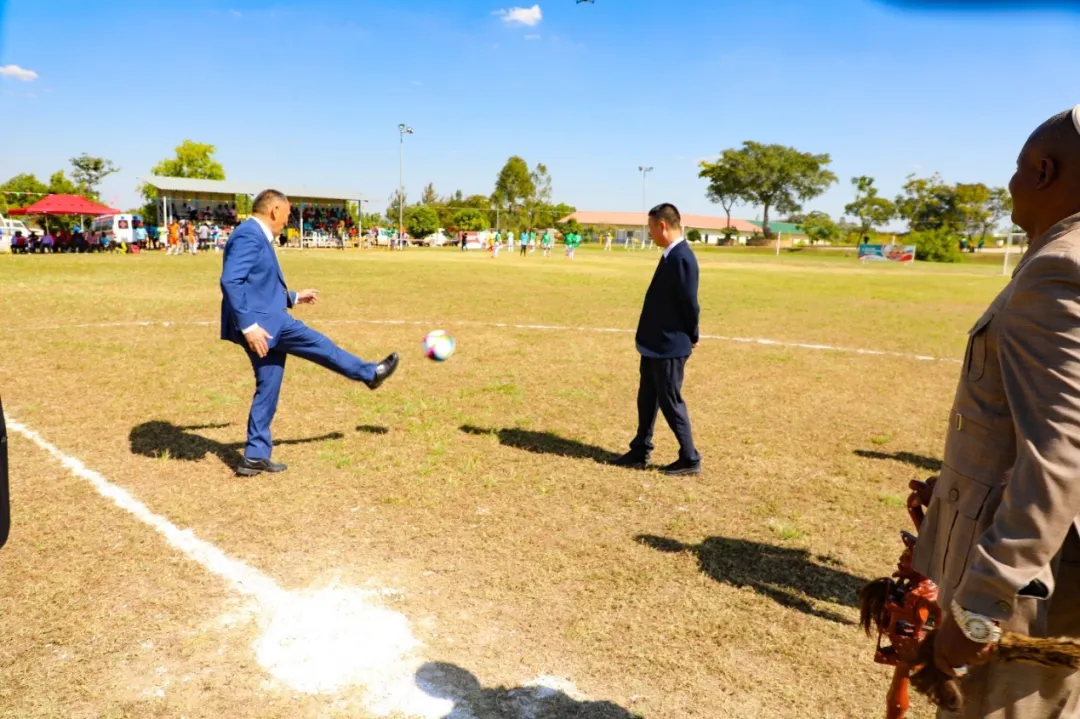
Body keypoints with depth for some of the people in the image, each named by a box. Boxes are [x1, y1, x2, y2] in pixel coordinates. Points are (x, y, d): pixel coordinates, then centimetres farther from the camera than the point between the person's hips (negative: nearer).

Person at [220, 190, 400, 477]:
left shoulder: (257, 237, 18)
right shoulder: (248, 236, -15)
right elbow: (230, 282, -25)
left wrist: (293, 297, 28)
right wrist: (248, 326, -28)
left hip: (264, 321, 11)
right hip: (260, 322, -11)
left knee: (268, 387, 12)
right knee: (318, 344, 4)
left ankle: (255, 456, 18)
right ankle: (370, 373, 25)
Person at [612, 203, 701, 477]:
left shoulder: (681, 258, -22)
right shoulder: (671, 255, 10)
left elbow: (689, 303, -19)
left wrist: (691, 338, -7)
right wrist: (656, 337, 16)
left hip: (670, 345, -10)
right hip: (656, 344, 10)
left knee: (670, 402, 1)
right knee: (647, 398, 17)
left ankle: (690, 459, 14)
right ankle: (640, 453, 29)